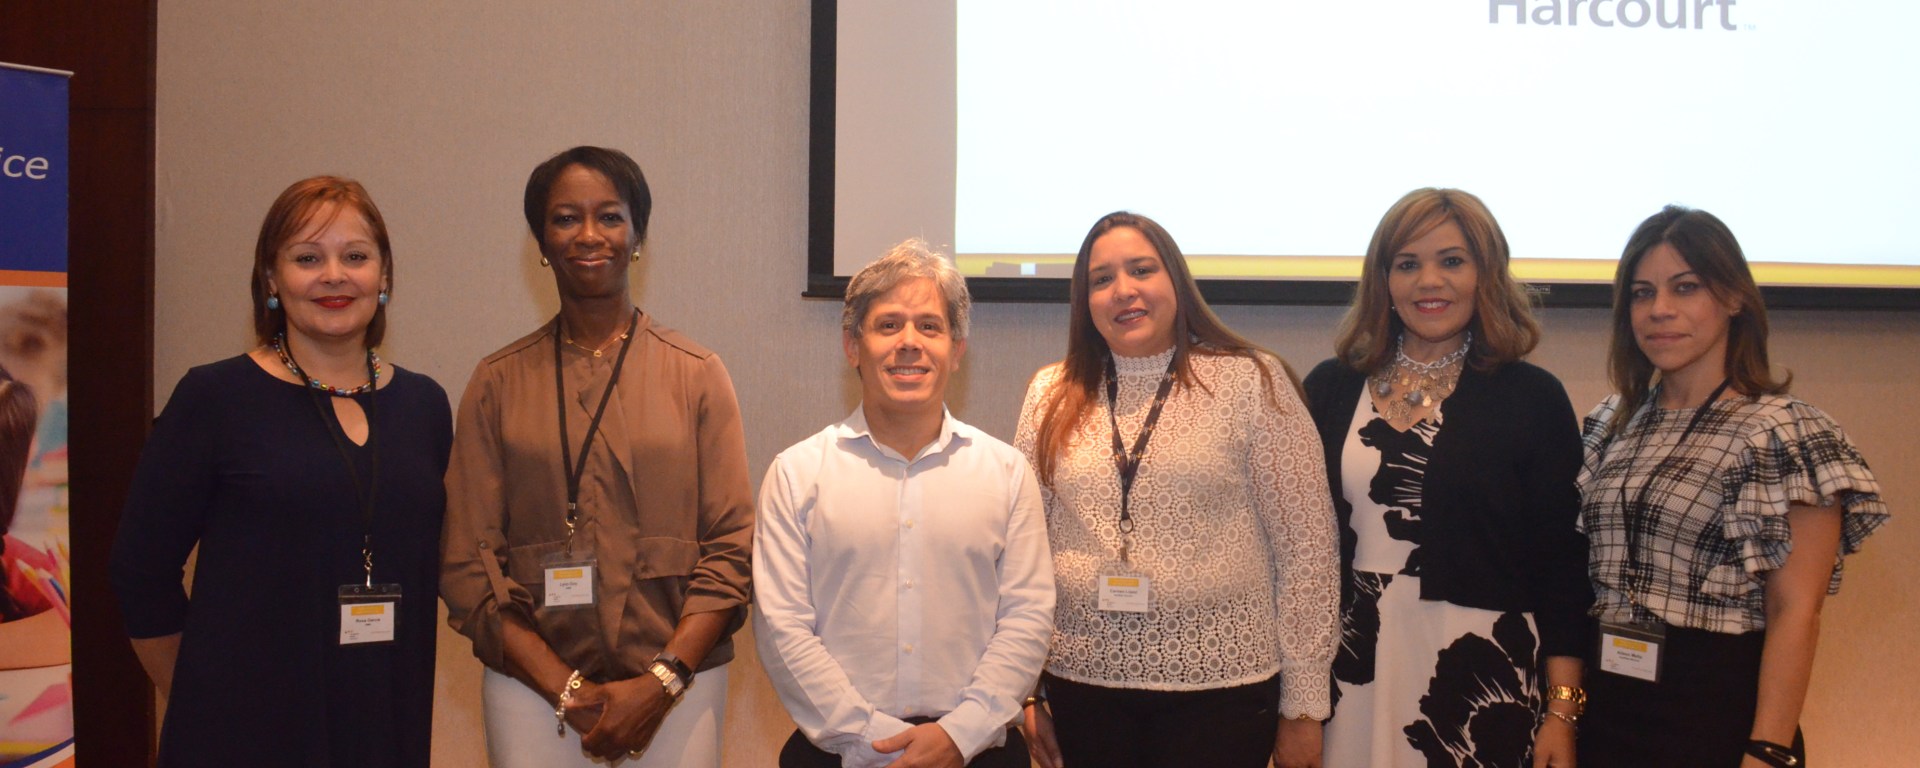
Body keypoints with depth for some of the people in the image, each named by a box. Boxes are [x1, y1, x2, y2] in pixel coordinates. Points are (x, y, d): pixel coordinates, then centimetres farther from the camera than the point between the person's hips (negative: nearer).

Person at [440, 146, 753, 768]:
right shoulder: (498, 383, 4)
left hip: (679, 683, 0)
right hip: (531, 685, 1)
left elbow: (732, 548, -2)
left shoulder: (696, 373, 2)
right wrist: (565, 689, -9)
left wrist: (662, 681, -12)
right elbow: (467, 565, 0)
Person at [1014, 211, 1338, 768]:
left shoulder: (1254, 382, -4)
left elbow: (1305, 550, -4)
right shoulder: (1053, 394, 5)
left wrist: (1304, 705, -4)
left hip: (1219, 684, -2)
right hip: (1083, 682, 3)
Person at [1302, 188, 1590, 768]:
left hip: (1483, 676, -2)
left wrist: (1562, 711, -6)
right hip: (1351, 675, 2)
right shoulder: (1330, 389, 4)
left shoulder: (1533, 398, -2)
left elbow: (1560, 564, -3)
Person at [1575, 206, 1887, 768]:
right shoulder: (1612, 425, 7)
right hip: (1608, 707, 5)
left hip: (1719, 710, -5)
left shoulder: (1788, 435, -10)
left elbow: (1795, 614, -13)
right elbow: (1586, 577, 10)